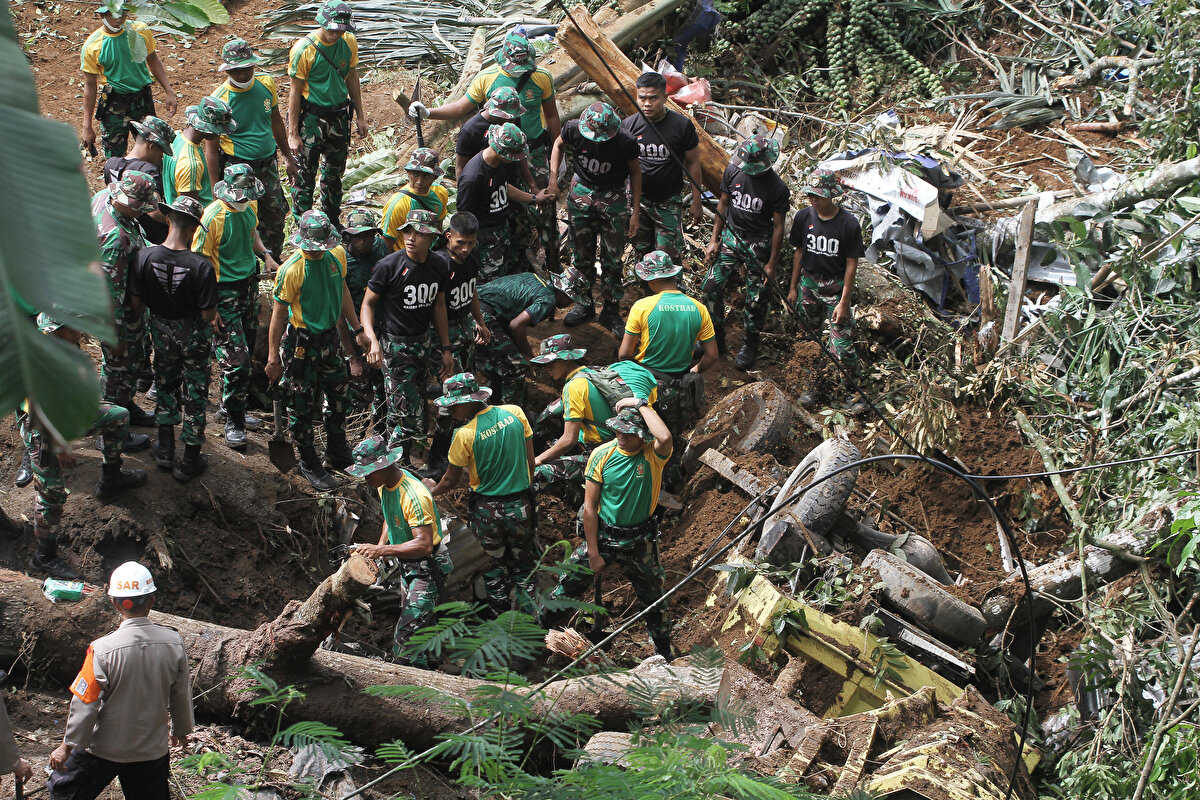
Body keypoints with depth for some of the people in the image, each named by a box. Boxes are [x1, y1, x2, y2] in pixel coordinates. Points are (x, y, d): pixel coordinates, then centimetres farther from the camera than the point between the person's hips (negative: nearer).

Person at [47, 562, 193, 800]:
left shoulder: (102, 650, -23)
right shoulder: (173, 642, -12)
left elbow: (84, 703, -16)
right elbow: (181, 694, 2)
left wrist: (67, 747, -2)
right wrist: (181, 730, 20)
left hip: (106, 749, -3)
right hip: (154, 748, 3)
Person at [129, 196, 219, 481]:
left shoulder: (145, 257, -20)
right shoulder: (201, 266, -28)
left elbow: (136, 302, -9)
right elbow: (208, 314, -21)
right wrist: (211, 318, 3)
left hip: (161, 330, 3)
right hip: (194, 335, -3)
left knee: (166, 383, 26)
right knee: (195, 392, 14)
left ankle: (165, 448, 35)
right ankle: (190, 460, 25)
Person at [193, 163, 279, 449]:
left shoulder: (250, 206, -1)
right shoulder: (213, 217, -23)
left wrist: (265, 254, 5)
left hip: (249, 282, 8)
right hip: (224, 289, -8)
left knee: (247, 348, 15)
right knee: (236, 358, -9)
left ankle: (231, 408, 30)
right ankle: (233, 422, 2)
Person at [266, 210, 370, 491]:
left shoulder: (337, 254, -4)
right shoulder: (292, 270, -23)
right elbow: (279, 312, -16)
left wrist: (357, 331, 17)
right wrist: (273, 357, -13)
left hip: (329, 338, 7)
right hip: (301, 342, -6)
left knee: (338, 399, 19)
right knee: (303, 407, 5)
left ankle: (339, 456, 39)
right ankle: (309, 465, 23)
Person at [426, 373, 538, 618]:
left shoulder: (465, 435, -16)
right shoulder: (515, 413, -6)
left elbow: (451, 481, -3)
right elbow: (530, 461, 2)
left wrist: (432, 490, 18)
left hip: (487, 510, -3)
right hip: (520, 506, 3)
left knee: (494, 572, 15)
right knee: (524, 570, 16)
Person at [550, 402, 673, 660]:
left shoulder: (653, 454, -15)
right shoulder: (602, 455, -11)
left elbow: (665, 438, -43)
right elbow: (589, 507, -7)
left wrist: (641, 405, -31)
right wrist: (593, 553, -8)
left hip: (640, 542, -1)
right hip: (602, 536, 1)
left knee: (652, 601, 15)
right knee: (564, 590, 3)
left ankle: (664, 655, 36)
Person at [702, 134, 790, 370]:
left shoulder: (778, 189, -19)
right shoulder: (733, 171, -9)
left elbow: (778, 227, -10)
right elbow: (723, 204, 5)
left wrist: (771, 264, -7)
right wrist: (714, 240, 4)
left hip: (758, 245, -3)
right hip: (731, 237, 3)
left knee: (755, 298, 4)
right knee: (711, 286, -2)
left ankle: (750, 344, 27)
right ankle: (716, 337, 17)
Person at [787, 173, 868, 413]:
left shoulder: (849, 224, -14)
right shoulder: (804, 217, -3)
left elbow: (851, 264, -10)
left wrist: (844, 302, -12)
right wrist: (793, 288, 11)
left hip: (836, 287, -4)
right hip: (809, 283, 4)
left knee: (841, 346, -9)